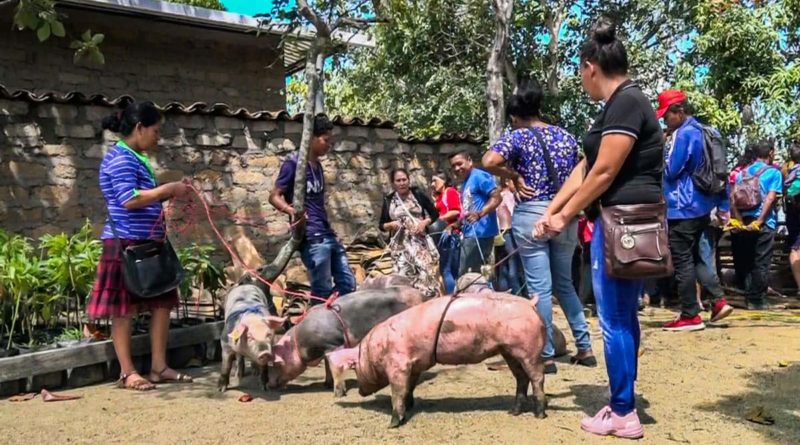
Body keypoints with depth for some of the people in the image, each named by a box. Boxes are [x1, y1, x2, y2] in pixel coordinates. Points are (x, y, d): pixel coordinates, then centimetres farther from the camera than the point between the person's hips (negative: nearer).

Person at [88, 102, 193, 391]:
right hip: (126, 243, -10)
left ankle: (159, 367, 15)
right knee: (124, 308, 0)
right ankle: (127, 372, 8)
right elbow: (129, 199, -24)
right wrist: (167, 189, -18)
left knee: (162, 302, 9)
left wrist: (169, 193, 11)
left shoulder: (136, 159, 17)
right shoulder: (120, 158, -12)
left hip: (148, 243, 10)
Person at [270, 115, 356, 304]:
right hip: (311, 237, -8)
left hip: (328, 234, 9)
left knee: (347, 283, 10)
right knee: (322, 290, -5)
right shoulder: (294, 163, -7)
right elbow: (274, 196, -10)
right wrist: (290, 210, -28)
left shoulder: (318, 166, 16)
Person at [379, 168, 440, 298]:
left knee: (426, 274, -7)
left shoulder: (418, 193, 2)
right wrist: (390, 225, -9)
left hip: (420, 242, -1)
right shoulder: (388, 200, 7)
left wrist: (424, 222, -10)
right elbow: (382, 225, 12)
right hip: (400, 245, 1)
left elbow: (435, 214, 7)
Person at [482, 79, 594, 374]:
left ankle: (546, 356, 5)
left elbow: (489, 162, -21)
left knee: (540, 287, 0)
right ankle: (585, 348, 21)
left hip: (532, 215, -5)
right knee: (564, 283, 18)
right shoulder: (567, 137, 11)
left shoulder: (518, 136, -5)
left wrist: (515, 177, -8)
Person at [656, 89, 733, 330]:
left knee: (682, 261, -2)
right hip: (701, 206, 10)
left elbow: (671, 170, -16)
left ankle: (690, 316, 4)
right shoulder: (700, 131, 14)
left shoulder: (684, 134, -15)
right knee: (693, 257, 18)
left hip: (684, 208, -10)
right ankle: (720, 300, 10)